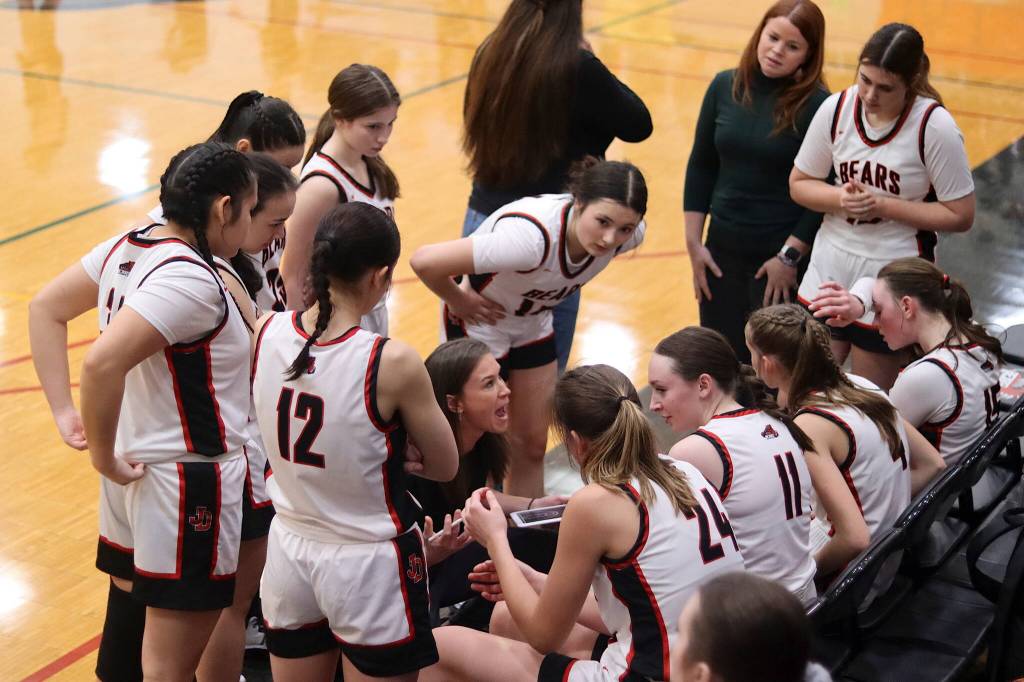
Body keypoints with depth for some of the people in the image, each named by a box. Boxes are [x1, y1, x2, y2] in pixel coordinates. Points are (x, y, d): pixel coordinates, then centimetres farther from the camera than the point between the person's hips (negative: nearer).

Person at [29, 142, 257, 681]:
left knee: (128, 622, 23)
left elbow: (45, 308, 12)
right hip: (189, 483, -9)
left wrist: (64, 412, 8)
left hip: (140, 469, 9)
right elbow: (102, 362, -33)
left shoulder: (127, 248, 3)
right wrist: (103, 456, -18)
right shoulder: (191, 280, -23)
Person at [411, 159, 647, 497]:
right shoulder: (531, 237, -43)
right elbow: (424, 261, -42)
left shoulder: (626, 233, -23)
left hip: (532, 325, 6)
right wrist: (458, 301, -25)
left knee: (532, 445, 15)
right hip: (479, 326, -6)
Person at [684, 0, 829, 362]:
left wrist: (789, 256, -12)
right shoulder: (725, 87, 0)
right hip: (722, 249, 4)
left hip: (782, 256, -4)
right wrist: (694, 243, 4)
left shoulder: (816, 105, -12)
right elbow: (701, 166, 6)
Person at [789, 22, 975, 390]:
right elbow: (800, 183, 5)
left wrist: (884, 206, -18)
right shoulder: (837, 108, -6)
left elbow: (960, 215, -11)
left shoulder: (934, 126, -16)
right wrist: (840, 198, -15)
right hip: (830, 268, 4)